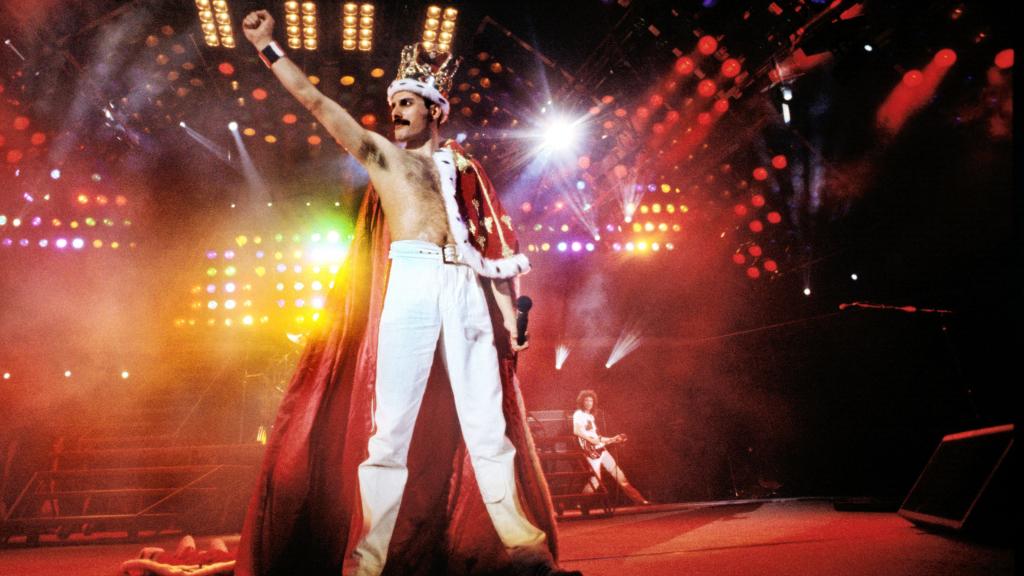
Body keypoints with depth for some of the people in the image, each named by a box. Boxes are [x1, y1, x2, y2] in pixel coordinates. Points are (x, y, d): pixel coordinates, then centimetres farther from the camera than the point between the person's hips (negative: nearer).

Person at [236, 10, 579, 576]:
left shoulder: (462, 166, 22)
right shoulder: (380, 153, 18)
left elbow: (490, 242, 18)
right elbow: (315, 100, 12)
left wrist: (507, 311, 10)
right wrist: (268, 48, 8)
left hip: (468, 286, 2)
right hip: (410, 281, -2)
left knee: (488, 416, 2)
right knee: (392, 419, -8)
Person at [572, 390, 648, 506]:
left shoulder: (590, 416, 22)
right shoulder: (578, 415, -4)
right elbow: (577, 431, -22)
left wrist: (612, 439, 18)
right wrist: (590, 439, -25)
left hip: (600, 449, 8)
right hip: (591, 451, -8)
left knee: (618, 473, 7)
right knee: (596, 479, -14)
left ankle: (638, 499, 12)